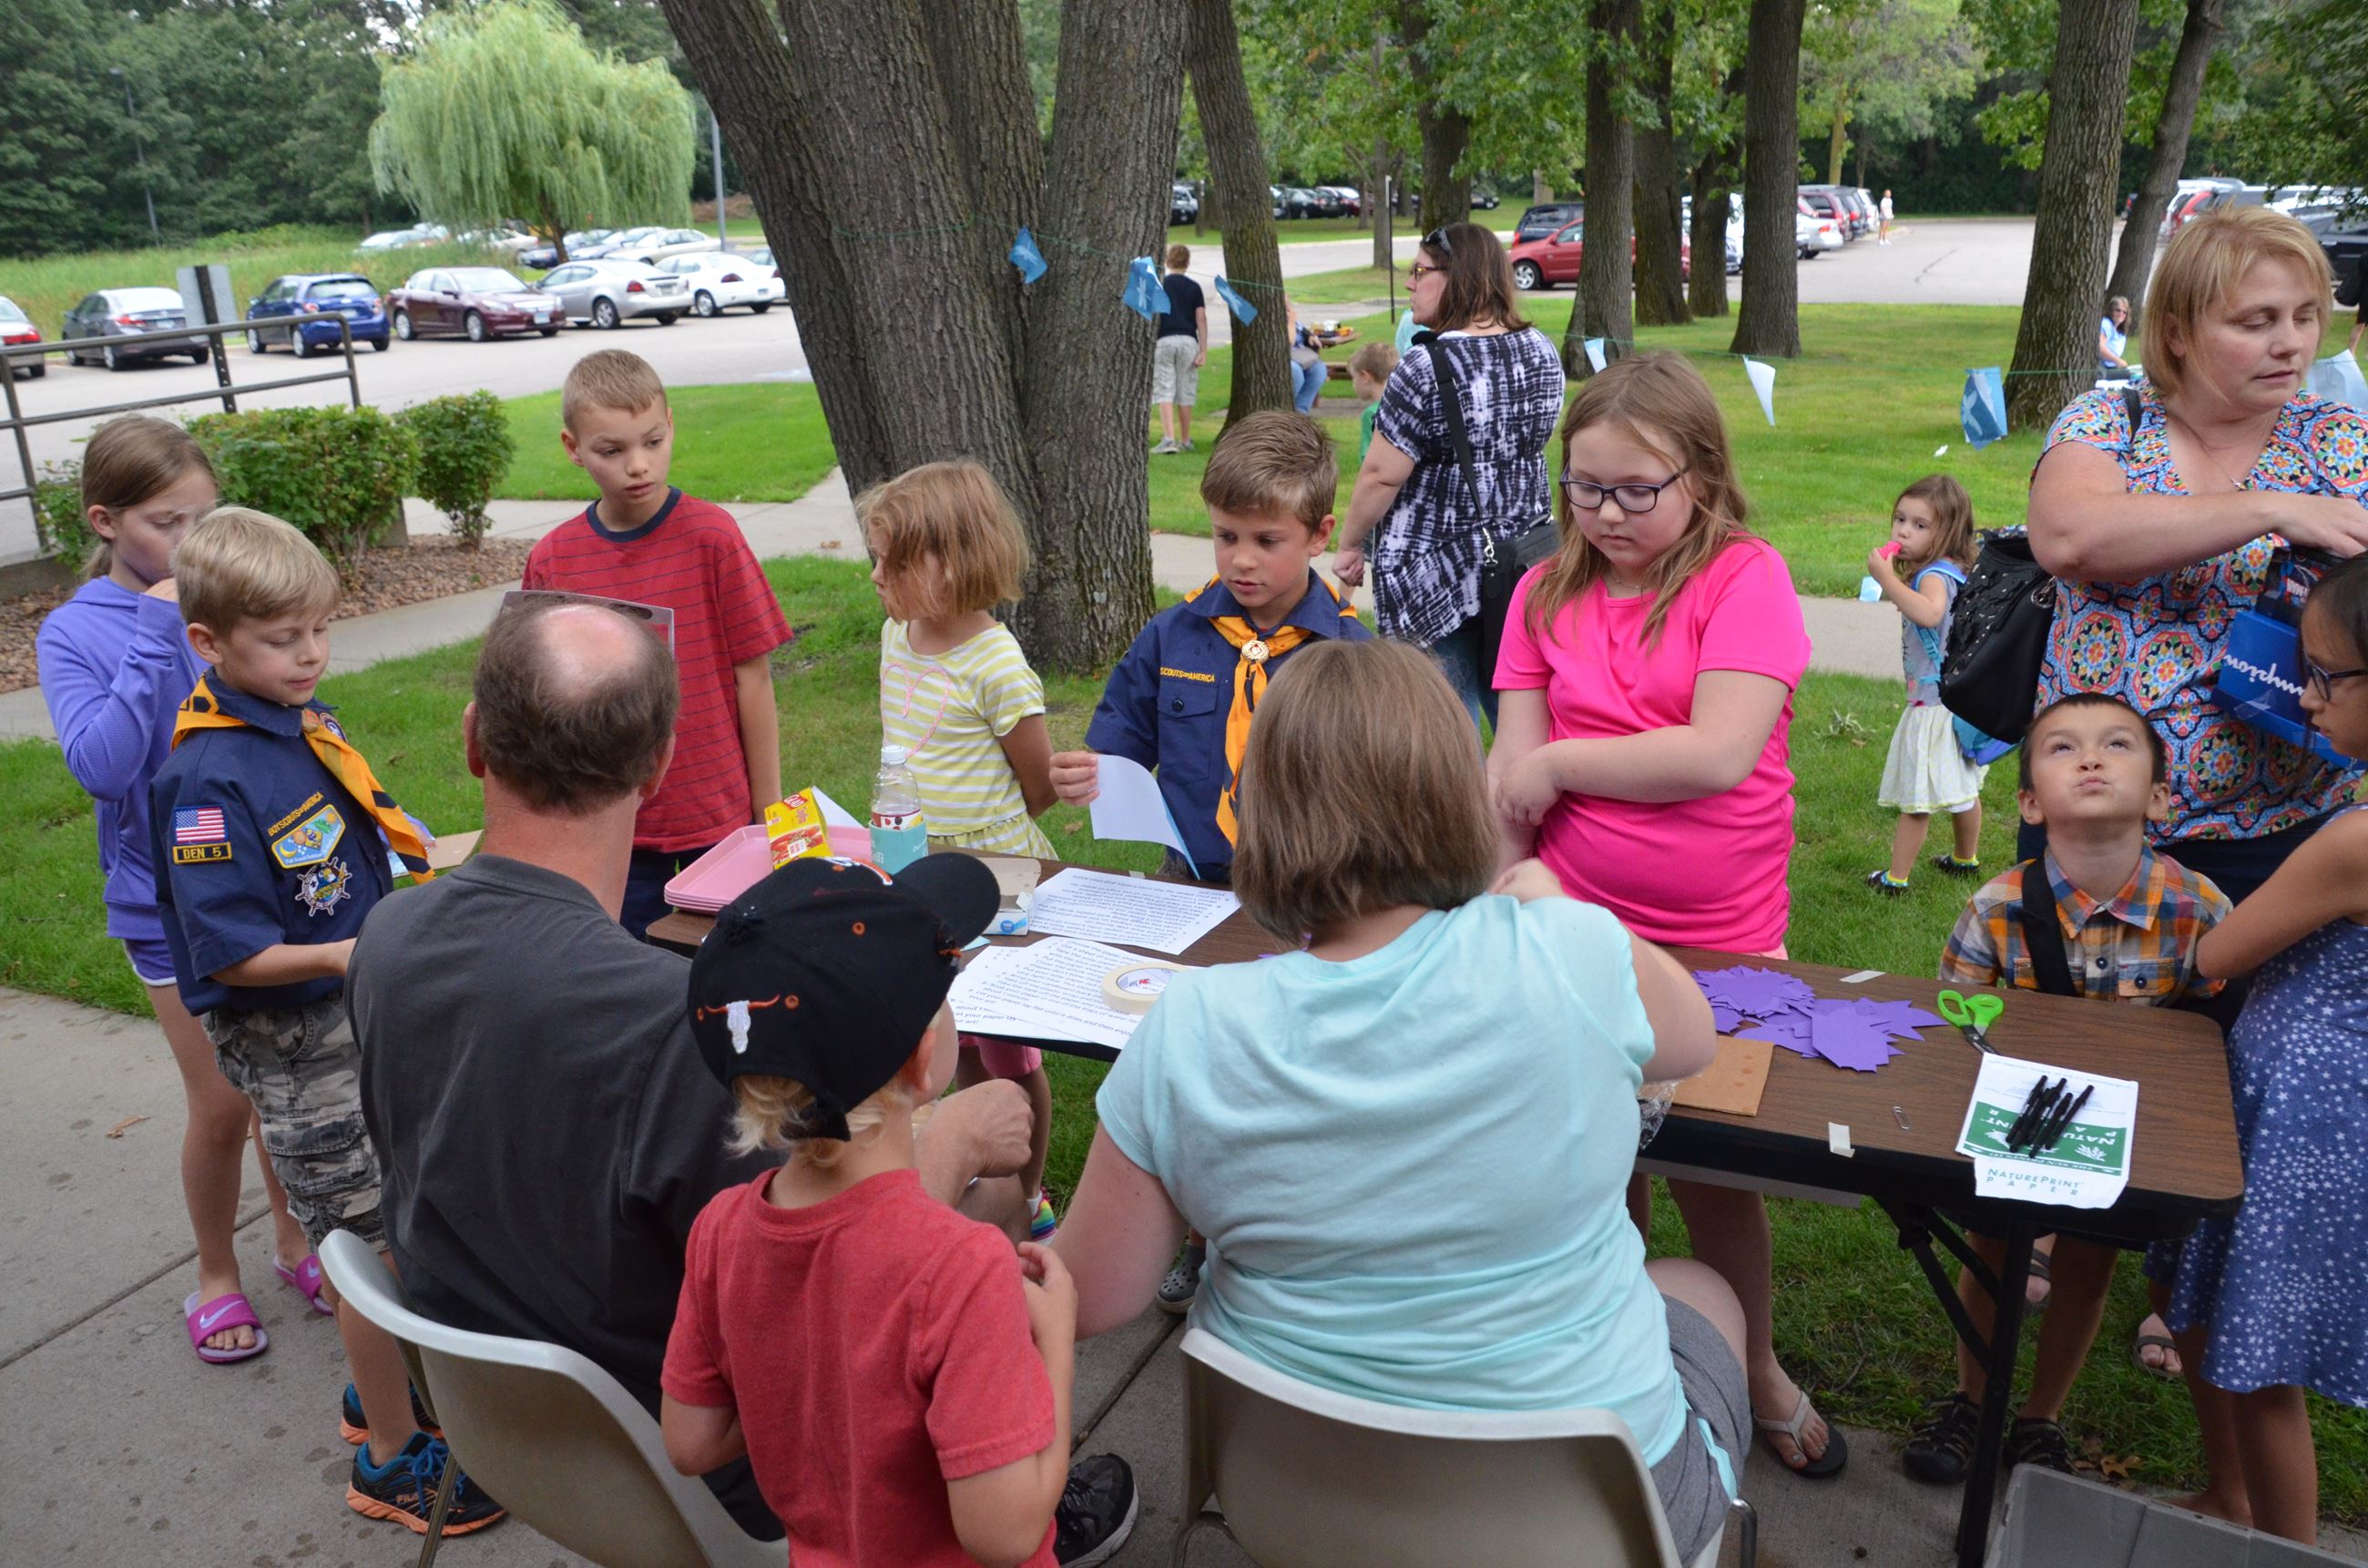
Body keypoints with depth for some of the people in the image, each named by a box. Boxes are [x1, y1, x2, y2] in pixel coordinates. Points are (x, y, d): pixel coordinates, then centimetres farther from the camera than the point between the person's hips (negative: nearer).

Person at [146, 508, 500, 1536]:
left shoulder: (307, 723, 2)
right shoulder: (209, 778, -23)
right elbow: (228, 956, -24)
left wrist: (418, 869, 3)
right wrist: (347, 956, -32)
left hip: (366, 1013, 8)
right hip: (291, 1040, -8)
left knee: (397, 1221, 21)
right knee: (373, 1243, 3)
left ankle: (385, 1383, 43)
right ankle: (392, 1460, 22)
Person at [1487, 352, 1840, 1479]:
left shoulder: (1745, 577, -9)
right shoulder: (1547, 592, 2)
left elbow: (1717, 754, -20)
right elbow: (1511, 769, -1)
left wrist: (1554, 764, -11)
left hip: (1719, 939, -2)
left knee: (1712, 1169, 12)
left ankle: (1758, 1373, 39)